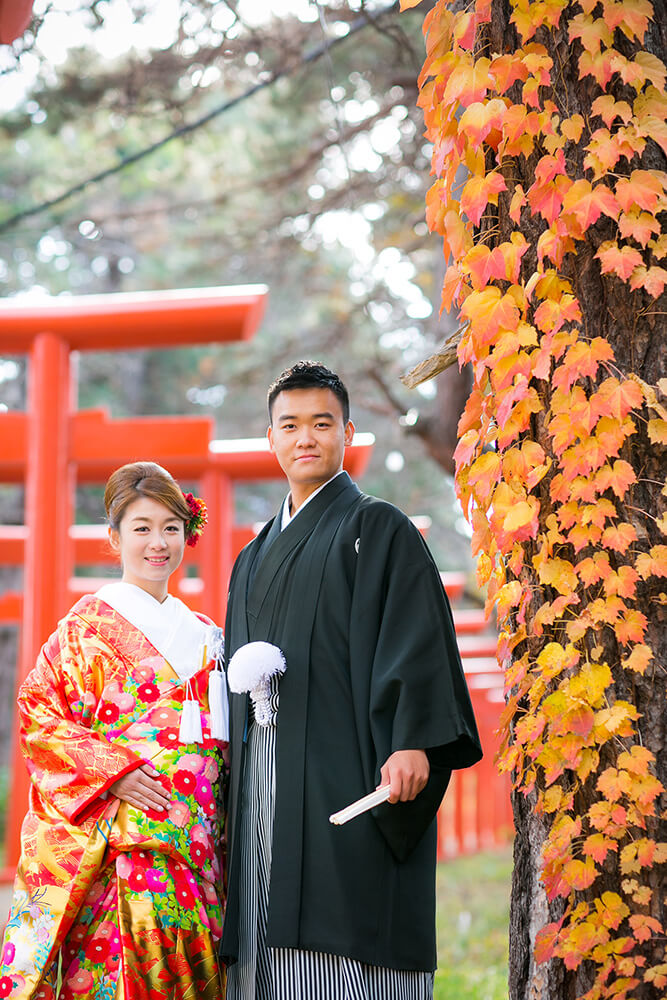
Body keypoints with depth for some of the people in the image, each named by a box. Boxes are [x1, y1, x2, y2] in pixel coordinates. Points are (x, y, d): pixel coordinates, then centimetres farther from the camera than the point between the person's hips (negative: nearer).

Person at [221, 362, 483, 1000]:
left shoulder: (379, 529, 4)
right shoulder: (254, 559, 23)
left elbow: (417, 636, -7)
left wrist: (414, 739, -19)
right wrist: (246, 675, 4)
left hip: (340, 769, -6)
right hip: (261, 778, 6)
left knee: (340, 946, -12)